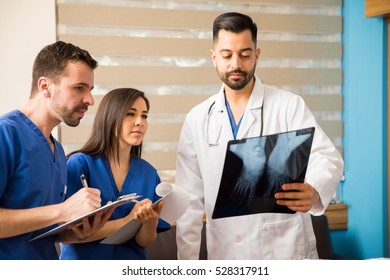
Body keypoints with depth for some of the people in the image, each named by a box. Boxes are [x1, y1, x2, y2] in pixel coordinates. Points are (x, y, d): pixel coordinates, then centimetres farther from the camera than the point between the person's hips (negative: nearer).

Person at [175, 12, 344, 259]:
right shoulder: (198, 119, 4)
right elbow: (190, 200, 5)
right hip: (226, 258, 2)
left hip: (286, 253, -2)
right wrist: (187, 262, 3)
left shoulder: (290, 106, -3)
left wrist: (314, 191, -36)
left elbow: (328, 159, -14)